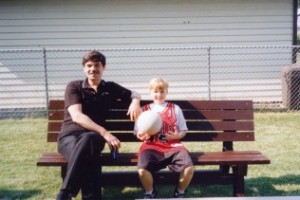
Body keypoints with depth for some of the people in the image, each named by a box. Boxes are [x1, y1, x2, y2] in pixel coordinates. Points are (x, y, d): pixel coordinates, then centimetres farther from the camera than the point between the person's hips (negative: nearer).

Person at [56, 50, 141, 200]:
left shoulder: (110, 88, 17)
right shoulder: (74, 87, 5)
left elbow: (135, 94, 28)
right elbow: (77, 116, -10)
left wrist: (135, 101, -1)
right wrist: (105, 132, -23)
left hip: (93, 136, 2)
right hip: (70, 135, -1)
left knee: (88, 139, -39)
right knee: (87, 154, -40)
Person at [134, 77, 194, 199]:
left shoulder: (175, 109, 15)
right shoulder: (144, 110, 15)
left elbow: (183, 130, 15)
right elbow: (137, 133, 15)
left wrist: (177, 135, -8)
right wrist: (142, 136, -8)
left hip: (173, 145, 1)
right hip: (151, 146, 0)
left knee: (189, 167, -25)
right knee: (142, 169, -30)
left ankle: (180, 192, 7)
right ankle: (149, 193, 4)